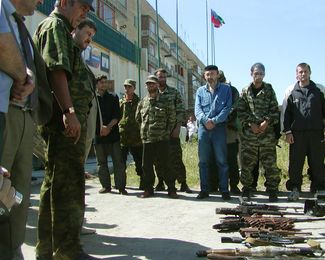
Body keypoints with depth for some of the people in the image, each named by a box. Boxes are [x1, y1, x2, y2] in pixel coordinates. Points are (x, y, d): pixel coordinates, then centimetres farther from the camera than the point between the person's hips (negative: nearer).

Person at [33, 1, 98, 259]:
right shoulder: (55, 25, -2)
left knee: (55, 181, 11)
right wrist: (69, 111, -25)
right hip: (67, 117, -11)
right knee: (69, 183, -11)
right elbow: (57, 70, -17)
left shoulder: (62, 31, 29)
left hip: (66, 118, 11)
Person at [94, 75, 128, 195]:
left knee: (118, 161, -3)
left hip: (113, 133, 0)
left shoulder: (113, 97, 10)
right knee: (102, 162, 6)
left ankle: (121, 186, 1)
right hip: (98, 135, 0)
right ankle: (106, 186, 15)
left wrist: (108, 127, -10)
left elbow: (117, 115, 3)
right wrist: (101, 127, -12)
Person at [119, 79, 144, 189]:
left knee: (139, 162, 2)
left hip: (136, 137, -3)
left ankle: (143, 182, 11)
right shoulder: (120, 102, 12)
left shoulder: (139, 102, 4)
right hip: (122, 136, 3)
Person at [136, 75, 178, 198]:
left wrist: (167, 132, 1)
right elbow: (137, 119, 21)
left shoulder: (165, 101, 1)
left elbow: (172, 119, 4)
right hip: (146, 139, 4)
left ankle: (171, 189, 10)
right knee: (146, 165, 7)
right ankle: (148, 189, 20)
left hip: (162, 139, -3)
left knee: (165, 165, -1)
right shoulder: (142, 102, 11)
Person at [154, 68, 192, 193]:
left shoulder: (174, 92, 3)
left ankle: (183, 183, 1)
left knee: (176, 157, -4)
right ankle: (161, 182, 18)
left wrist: (177, 127, -10)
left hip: (171, 130, -2)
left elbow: (180, 111, 0)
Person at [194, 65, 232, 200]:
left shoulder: (225, 89, 7)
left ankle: (224, 190, 5)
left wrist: (214, 120, -15)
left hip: (219, 127, -3)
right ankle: (204, 189, 12)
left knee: (222, 160, -2)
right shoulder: (200, 90, 14)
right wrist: (204, 120, -16)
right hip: (203, 128, 3)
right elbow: (197, 108, 3)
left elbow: (227, 108, -3)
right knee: (203, 161, 5)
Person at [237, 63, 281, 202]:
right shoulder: (245, 91, 9)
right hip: (248, 133, 1)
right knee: (247, 163, 3)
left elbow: (275, 110, 4)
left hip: (267, 132, 0)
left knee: (270, 163, -1)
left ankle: (272, 190, 9)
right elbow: (241, 111, 3)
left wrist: (267, 122, -11)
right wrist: (250, 123, -9)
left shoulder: (269, 90, 8)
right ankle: (246, 188, 16)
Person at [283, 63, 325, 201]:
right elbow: (286, 113, 5)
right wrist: (287, 131, -2)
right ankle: (295, 189, 13)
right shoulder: (291, 91, 7)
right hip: (297, 134, 0)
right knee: (295, 164, 3)